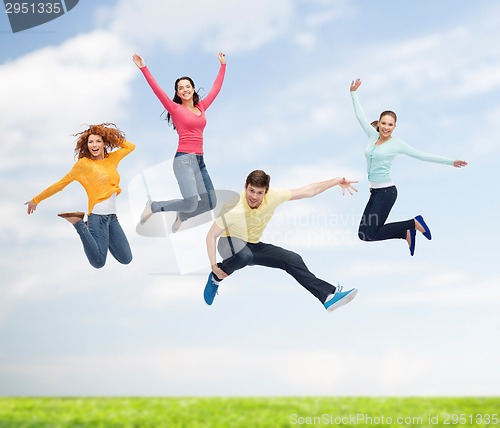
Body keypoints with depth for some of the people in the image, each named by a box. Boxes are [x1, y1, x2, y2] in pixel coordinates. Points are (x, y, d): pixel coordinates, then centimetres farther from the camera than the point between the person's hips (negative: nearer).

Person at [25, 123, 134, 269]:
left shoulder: (112, 158, 10)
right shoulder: (83, 163, -4)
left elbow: (131, 146, 25)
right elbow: (61, 183, 0)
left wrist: (113, 137, 11)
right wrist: (36, 200, 3)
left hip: (112, 216, 6)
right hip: (98, 215, -6)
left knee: (126, 260, 5)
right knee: (98, 262, -11)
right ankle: (79, 223, 5)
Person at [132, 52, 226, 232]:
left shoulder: (201, 107, 15)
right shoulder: (175, 108, 0)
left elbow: (216, 88, 24)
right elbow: (157, 90, -9)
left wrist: (223, 65, 30)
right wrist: (143, 68, -15)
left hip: (199, 161, 7)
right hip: (184, 160, -7)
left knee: (210, 203, 4)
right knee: (191, 203, -21)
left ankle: (182, 216, 31)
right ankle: (153, 206, 3)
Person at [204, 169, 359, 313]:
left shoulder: (273, 197, -18)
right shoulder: (233, 208, -29)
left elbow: (308, 191, -10)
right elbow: (211, 235, -21)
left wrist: (336, 181, -17)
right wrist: (214, 266, -27)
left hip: (253, 246, 5)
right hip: (230, 243, -5)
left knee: (292, 259, -7)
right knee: (244, 255, -41)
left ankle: (328, 296, -3)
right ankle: (216, 277, -13)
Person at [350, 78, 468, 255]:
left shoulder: (396, 143, -6)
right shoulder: (373, 135, 7)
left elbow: (423, 155, -3)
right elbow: (361, 116, 13)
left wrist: (450, 162, -4)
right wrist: (353, 93, 10)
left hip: (386, 191, -7)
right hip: (374, 192, 7)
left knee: (372, 233, -13)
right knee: (363, 234, 3)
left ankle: (414, 223, 3)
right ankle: (407, 233, 16)